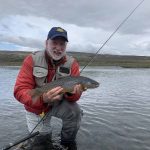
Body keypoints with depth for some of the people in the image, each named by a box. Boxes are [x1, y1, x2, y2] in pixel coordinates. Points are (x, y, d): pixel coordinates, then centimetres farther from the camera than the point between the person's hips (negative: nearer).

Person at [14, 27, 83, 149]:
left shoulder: (72, 63, -15)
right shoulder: (32, 60, -19)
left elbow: (75, 94, -16)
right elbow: (20, 90, -26)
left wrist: (72, 92, -42)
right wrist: (43, 98, -45)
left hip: (58, 104, 1)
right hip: (36, 108, 0)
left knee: (75, 112, -26)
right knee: (41, 140, 3)